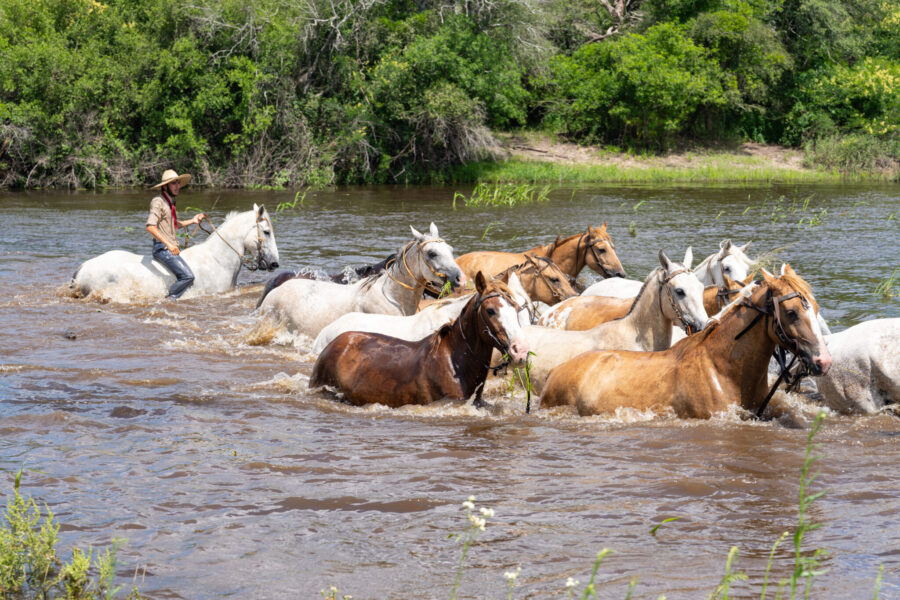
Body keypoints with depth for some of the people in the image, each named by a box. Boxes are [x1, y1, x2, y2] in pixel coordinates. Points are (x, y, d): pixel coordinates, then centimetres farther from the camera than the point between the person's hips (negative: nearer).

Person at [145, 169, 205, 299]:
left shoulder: (170, 202, 16)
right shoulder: (158, 202, -13)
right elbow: (150, 227, -26)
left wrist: (192, 221, 21)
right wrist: (168, 244, -33)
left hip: (172, 248, 10)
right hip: (162, 248, -10)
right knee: (187, 276, -19)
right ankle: (170, 299, -9)